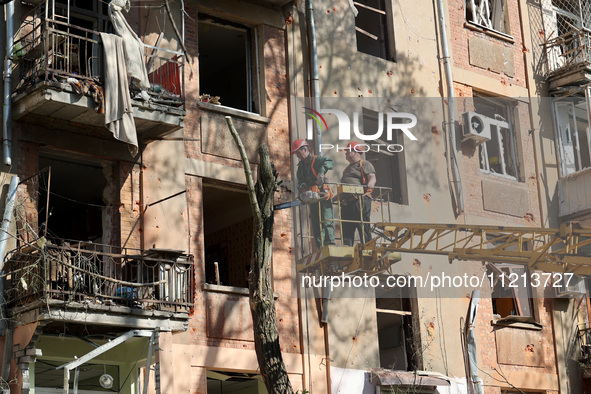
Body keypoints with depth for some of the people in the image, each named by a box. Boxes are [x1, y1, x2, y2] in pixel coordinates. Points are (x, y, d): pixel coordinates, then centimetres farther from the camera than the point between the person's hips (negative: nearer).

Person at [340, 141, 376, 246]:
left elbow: (372, 177, -10)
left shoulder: (364, 164, 6)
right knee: (346, 229, 3)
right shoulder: (348, 168, 30)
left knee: (363, 228, -9)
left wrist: (370, 183, -32)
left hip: (360, 199, -8)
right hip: (347, 203, 8)